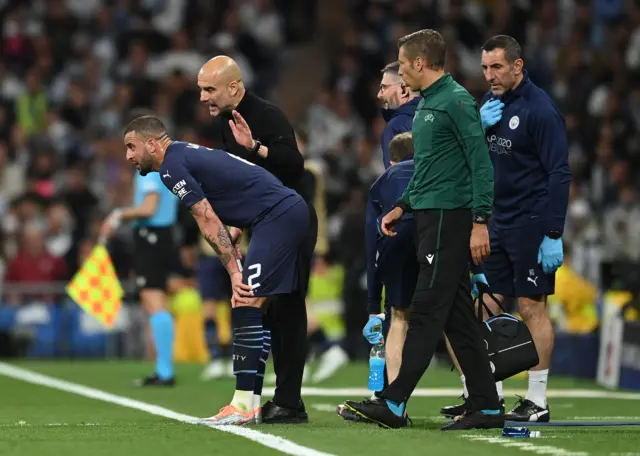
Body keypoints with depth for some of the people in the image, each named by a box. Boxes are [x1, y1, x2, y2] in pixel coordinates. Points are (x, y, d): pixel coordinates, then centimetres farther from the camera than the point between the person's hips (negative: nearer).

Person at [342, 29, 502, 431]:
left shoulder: (457, 101, -12)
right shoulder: (425, 105, 18)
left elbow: (481, 163, -16)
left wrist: (480, 221, -21)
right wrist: (402, 207, 21)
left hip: (450, 217, -10)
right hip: (431, 216, 10)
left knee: (426, 312, -9)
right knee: (458, 318, 8)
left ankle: (394, 404, -10)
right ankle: (486, 408, 10)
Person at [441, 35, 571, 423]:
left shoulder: (540, 109, -13)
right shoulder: (491, 102, 11)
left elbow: (560, 173, -15)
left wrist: (554, 235, -20)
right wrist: (479, 126, -6)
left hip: (530, 224, -8)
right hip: (497, 223, 8)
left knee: (533, 307, -4)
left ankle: (537, 401, 1)